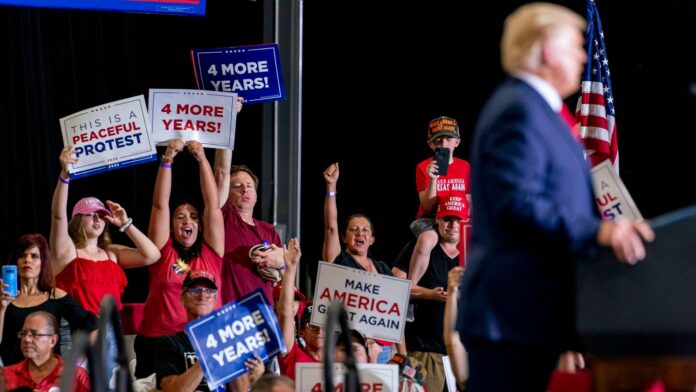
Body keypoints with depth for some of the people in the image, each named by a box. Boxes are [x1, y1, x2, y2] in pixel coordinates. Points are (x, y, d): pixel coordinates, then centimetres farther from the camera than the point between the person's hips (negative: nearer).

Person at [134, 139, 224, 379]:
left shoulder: (211, 251, 9)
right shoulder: (163, 251, 6)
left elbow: (212, 204, 4)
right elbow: (160, 205, 1)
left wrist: (202, 159, 0)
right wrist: (167, 160, -6)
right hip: (158, 341, -1)